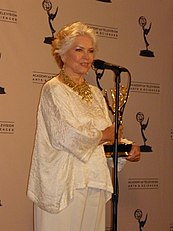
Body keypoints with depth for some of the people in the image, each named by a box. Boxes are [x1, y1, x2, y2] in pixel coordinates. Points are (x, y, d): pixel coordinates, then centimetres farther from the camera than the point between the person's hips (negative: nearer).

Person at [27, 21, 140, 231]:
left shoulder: (95, 93, 15)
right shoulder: (53, 89, -6)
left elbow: (109, 137, 15)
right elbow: (70, 136, -17)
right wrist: (105, 135, -3)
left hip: (94, 185, 6)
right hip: (64, 186, -6)